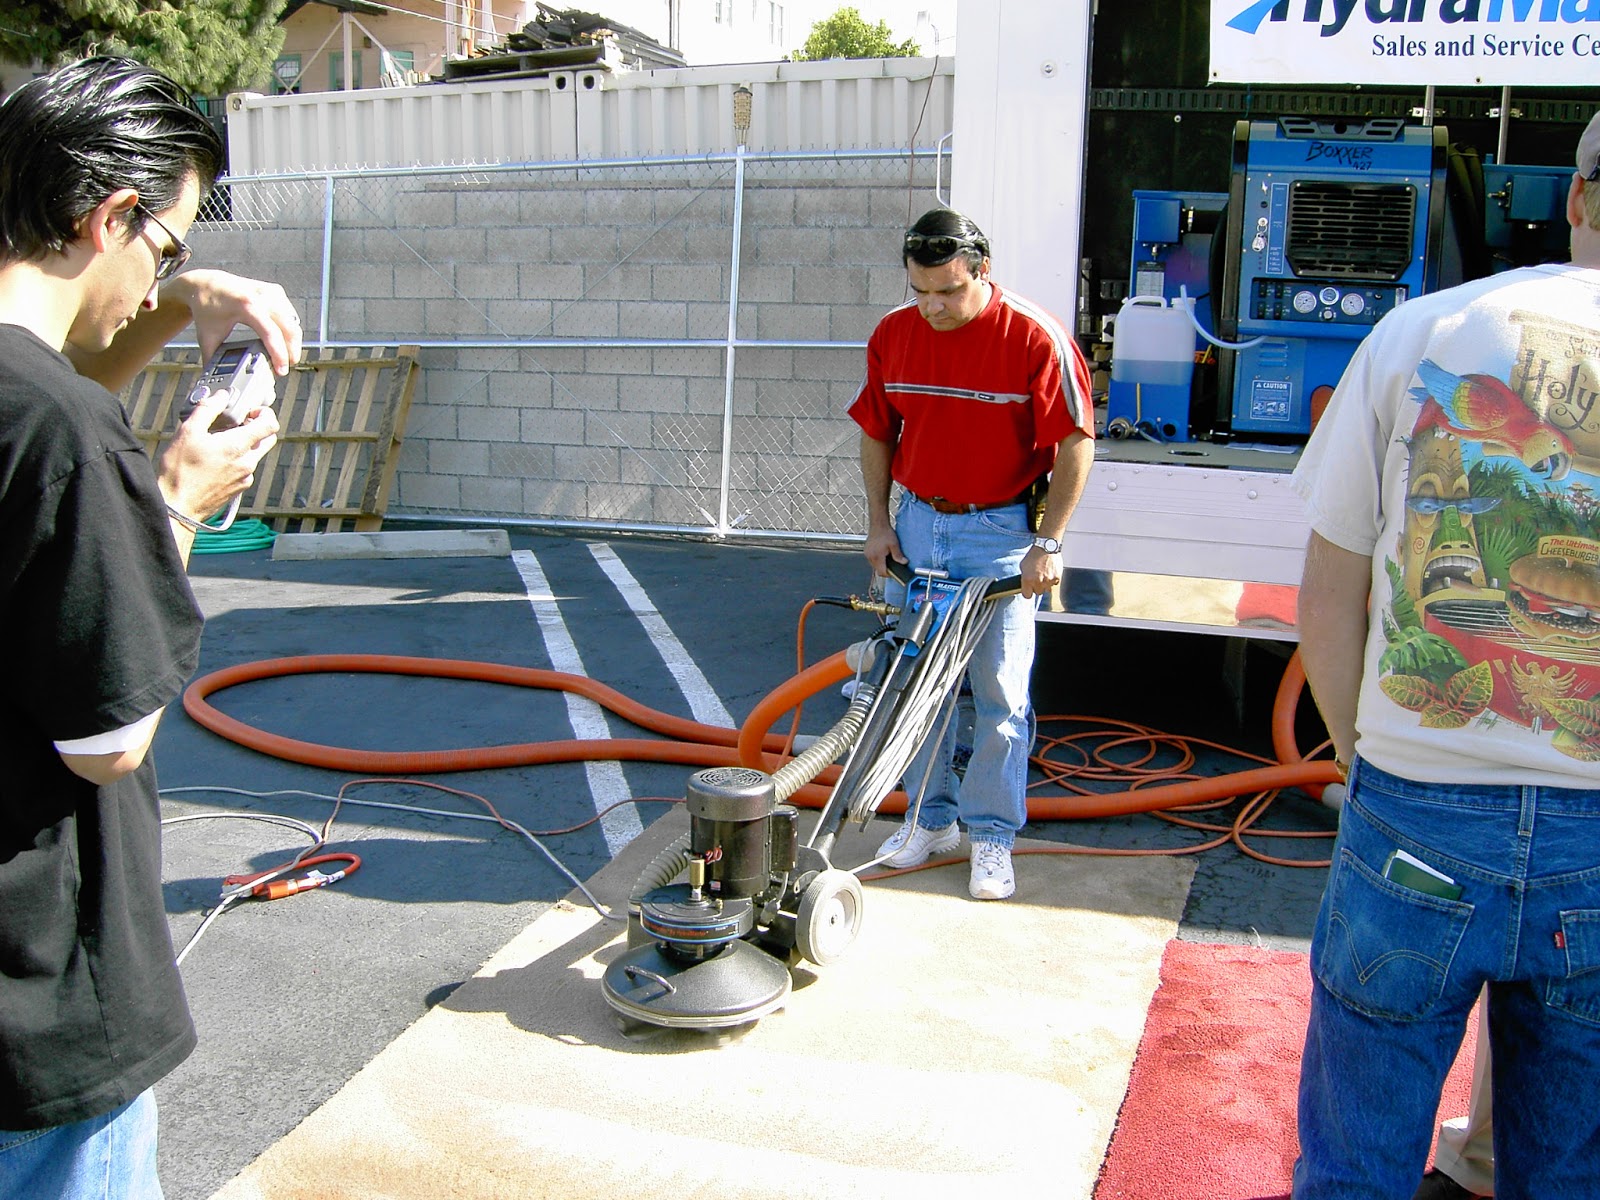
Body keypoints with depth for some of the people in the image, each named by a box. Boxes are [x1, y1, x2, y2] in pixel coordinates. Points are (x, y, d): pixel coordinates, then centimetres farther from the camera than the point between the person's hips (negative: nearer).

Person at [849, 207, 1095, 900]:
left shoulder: (1036, 339, -15)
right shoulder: (893, 335, -1)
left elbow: (1075, 444, -11)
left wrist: (1047, 542, -14)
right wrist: (879, 522, 4)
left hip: (1000, 533, -4)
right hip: (917, 525, 4)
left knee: (1001, 693, 1)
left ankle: (992, 835, 15)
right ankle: (931, 819, 27)